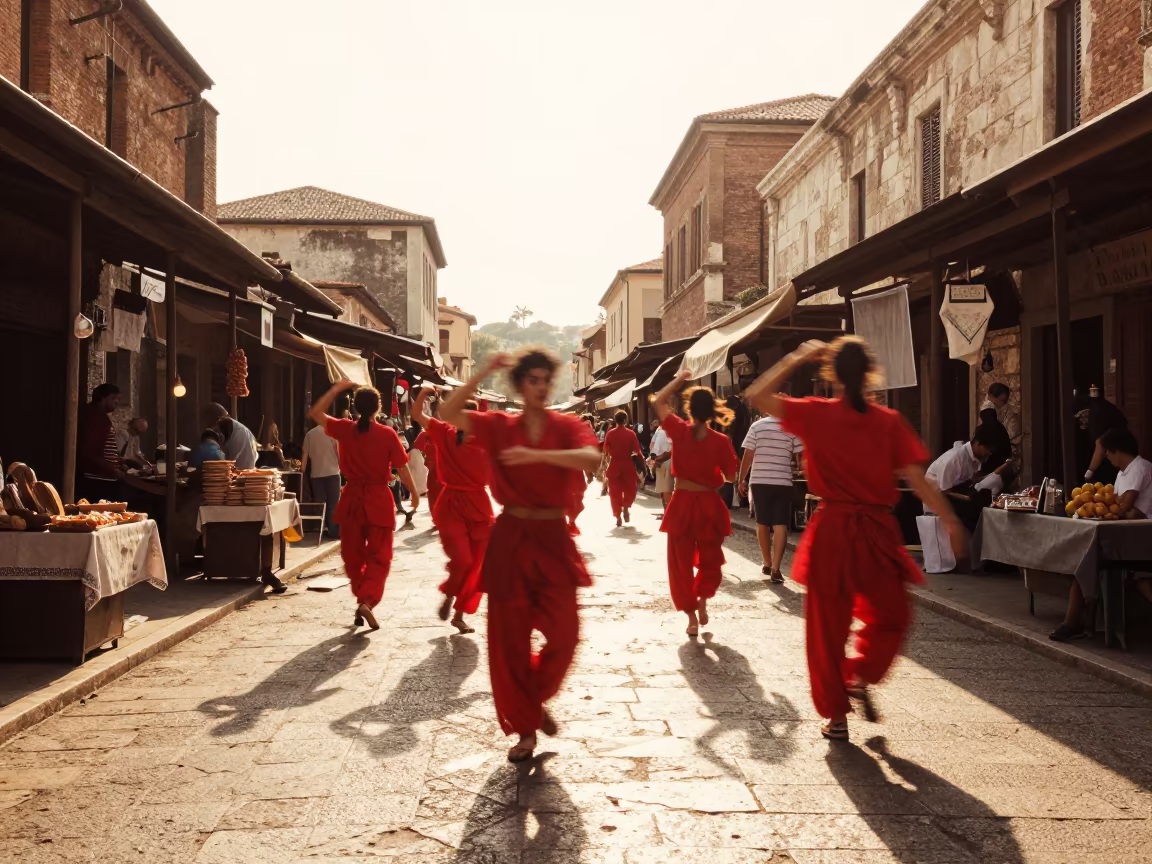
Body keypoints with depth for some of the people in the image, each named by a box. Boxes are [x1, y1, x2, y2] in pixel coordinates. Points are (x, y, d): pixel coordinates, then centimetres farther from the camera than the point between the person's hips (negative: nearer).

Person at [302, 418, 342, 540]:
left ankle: (320, 531, 9)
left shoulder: (309, 434, 7)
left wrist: (302, 471, 13)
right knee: (333, 504, 1)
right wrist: (341, 466, 6)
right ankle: (334, 531, -2)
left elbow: (305, 455, 6)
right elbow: (338, 451, -6)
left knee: (319, 503, 9)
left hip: (316, 474, 3)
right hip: (332, 472, -3)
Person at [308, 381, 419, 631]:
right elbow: (402, 468, -5)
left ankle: (361, 599, 23)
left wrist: (335, 389, 12)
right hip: (379, 500, -2)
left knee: (353, 554, 16)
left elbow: (315, 413, 9)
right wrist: (414, 493, 10)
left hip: (352, 498, 2)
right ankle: (367, 602, -16)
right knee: (378, 556, 2)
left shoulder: (345, 430, -4)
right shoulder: (388, 434, -10)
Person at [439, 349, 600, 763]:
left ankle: (536, 700, 25)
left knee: (564, 632, -6)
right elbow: (448, 414, -10)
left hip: (553, 538, 0)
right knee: (509, 638, 4)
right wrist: (483, 373, -15)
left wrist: (536, 455, -30)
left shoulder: (567, 426, 0)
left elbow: (590, 457, -21)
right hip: (510, 538, 0)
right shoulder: (499, 425, 3)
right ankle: (525, 727, 21)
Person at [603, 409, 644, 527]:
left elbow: (606, 451, 0)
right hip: (627, 464, -1)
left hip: (614, 464, 1)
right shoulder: (630, 433, -6)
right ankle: (626, 508, -1)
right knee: (629, 488, 19)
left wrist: (605, 466, 11)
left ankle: (618, 517, 6)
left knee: (615, 491, 8)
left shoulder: (610, 433, -3)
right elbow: (637, 451, -8)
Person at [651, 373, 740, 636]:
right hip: (709, 505, 0)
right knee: (710, 559, 22)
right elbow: (730, 476, -1)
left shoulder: (679, 431, -8)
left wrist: (679, 378, 14)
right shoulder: (721, 441, -11)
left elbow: (659, 402, 7)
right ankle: (702, 602, 16)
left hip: (682, 503, 0)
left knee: (681, 562, 10)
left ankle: (691, 616, 12)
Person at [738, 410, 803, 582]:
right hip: (783, 482, -1)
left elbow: (748, 455, -1)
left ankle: (766, 564, 27)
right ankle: (775, 569, -7)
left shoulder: (757, 425, 1)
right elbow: (798, 457, -2)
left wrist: (742, 479, 7)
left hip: (759, 481, 1)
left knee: (762, 523, 15)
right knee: (780, 525, 1)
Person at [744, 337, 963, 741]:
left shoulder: (816, 414, -5)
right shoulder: (889, 421, -4)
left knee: (827, 627, 11)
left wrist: (796, 358, 5)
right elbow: (916, 479, -8)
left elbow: (757, 395, 2)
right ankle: (860, 677, 9)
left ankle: (836, 716, 15)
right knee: (890, 616, 24)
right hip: (877, 531, 0)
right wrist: (949, 518, -2)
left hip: (831, 531, 0)